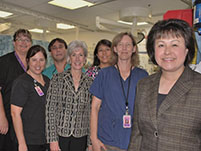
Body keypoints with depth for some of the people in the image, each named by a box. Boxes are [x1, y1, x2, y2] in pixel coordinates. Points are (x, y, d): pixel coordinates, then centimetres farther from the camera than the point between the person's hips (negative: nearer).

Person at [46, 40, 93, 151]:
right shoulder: (57, 79, -4)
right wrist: (52, 139, -9)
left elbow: (91, 112, 5)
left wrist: (91, 142, 4)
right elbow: (50, 110, -5)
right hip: (60, 135, -2)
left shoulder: (90, 83, 3)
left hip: (80, 138, 2)